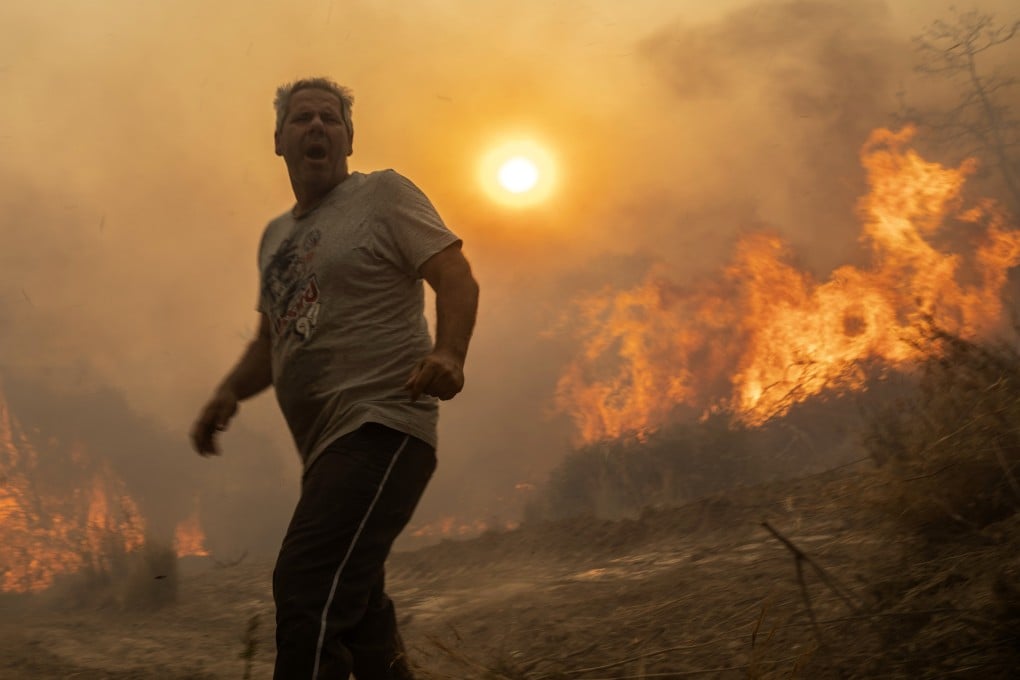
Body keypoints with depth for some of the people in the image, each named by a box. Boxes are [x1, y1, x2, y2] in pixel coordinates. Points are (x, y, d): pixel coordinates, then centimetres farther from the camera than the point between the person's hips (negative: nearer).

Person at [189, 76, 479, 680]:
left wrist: (449, 352, -28)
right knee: (357, 616, 19)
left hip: (382, 429, -9)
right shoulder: (276, 236, 22)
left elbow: (456, 276, -9)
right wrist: (230, 393, 8)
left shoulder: (383, 195, 1)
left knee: (308, 590, -25)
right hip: (327, 449, 9)